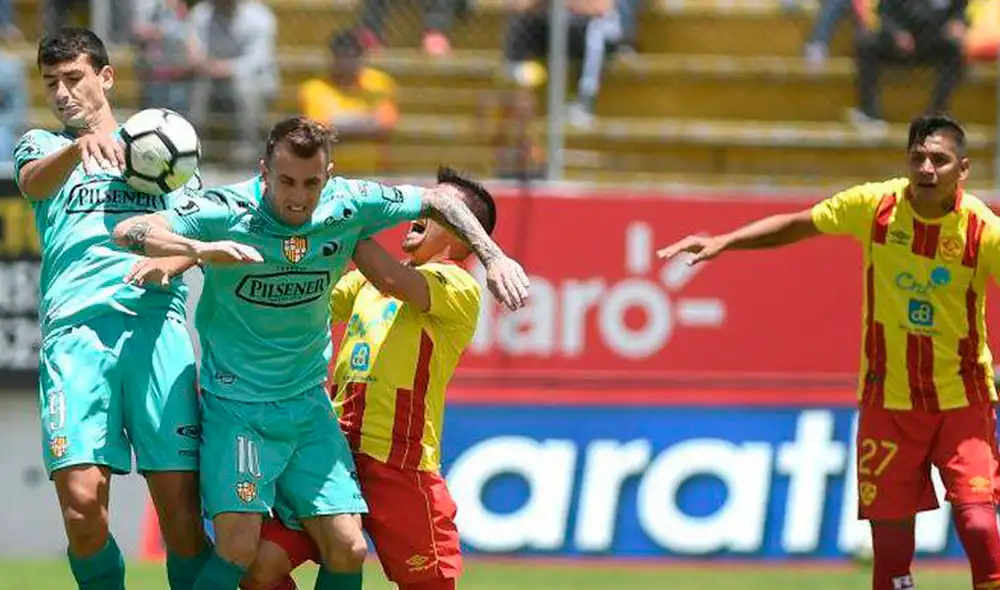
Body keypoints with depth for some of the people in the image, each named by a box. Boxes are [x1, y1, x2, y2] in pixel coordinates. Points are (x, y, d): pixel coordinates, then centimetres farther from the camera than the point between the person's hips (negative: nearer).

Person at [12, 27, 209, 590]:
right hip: (74, 328, -1)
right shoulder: (41, 143, 21)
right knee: (82, 505, -17)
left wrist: (168, 260, -9)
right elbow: (34, 183, -4)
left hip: (155, 322, 1)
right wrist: (80, 147, -26)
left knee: (181, 510, -10)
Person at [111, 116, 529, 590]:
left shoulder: (348, 206, -8)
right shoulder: (228, 212, -18)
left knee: (348, 551, -3)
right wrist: (201, 249, -45)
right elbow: (128, 232, -28)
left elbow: (440, 198, 9)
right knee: (239, 548, -18)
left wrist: (492, 257, -2)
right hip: (235, 404, -4)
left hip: (309, 405, 4)